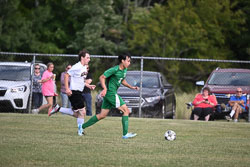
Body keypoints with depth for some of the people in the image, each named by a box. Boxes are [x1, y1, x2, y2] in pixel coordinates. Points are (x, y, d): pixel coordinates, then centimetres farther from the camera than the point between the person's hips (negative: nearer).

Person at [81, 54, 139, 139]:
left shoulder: (124, 70, 13)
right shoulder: (115, 69, -15)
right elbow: (102, 77, -15)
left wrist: (131, 87, 18)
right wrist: (105, 89, -28)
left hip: (113, 93, 10)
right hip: (110, 93, -10)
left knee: (102, 115, 11)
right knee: (126, 111, -9)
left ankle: (82, 127, 16)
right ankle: (125, 134, -10)